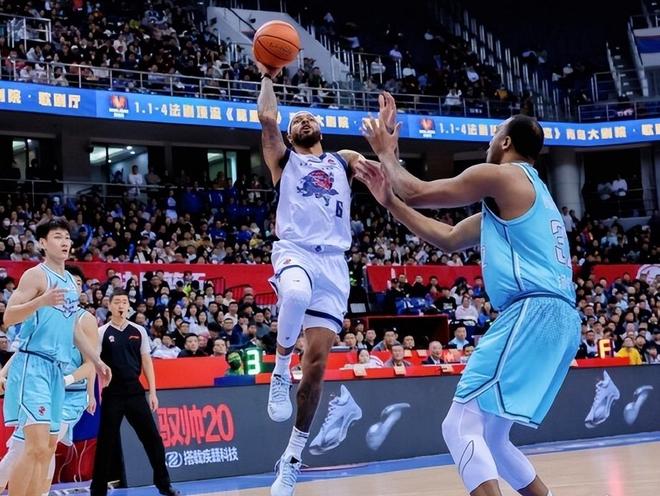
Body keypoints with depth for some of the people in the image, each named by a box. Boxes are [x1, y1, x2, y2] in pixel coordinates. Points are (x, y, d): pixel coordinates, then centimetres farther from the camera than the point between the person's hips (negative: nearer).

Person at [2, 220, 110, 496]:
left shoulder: (71, 282, 17)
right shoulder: (35, 275, -8)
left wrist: (96, 360, 24)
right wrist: (41, 301, -31)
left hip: (57, 369, 9)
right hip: (33, 366, -9)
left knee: (49, 447, 8)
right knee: (37, 446, -17)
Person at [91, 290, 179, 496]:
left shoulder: (139, 331, 7)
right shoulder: (101, 332, -1)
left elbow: (146, 361, 10)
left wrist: (152, 392, 4)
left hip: (135, 391, 3)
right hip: (112, 394, -2)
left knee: (152, 437, 2)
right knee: (106, 441, 1)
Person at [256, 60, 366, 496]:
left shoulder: (344, 160, 23)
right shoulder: (284, 160, 16)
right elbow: (267, 118, -1)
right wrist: (269, 76, 9)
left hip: (333, 261, 3)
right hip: (295, 251, -3)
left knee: (317, 361, -4)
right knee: (296, 294, -42)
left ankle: (293, 458, 8)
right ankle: (280, 374, -17)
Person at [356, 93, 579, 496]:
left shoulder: (499, 176, -1)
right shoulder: (528, 191, 29)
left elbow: (417, 193, 2)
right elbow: (449, 239, 31)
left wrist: (387, 153, 21)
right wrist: (389, 199, 30)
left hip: (533, 313, -10)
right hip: (557, 318, 10)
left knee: (462, 427, -13)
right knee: (489, 437, 17)